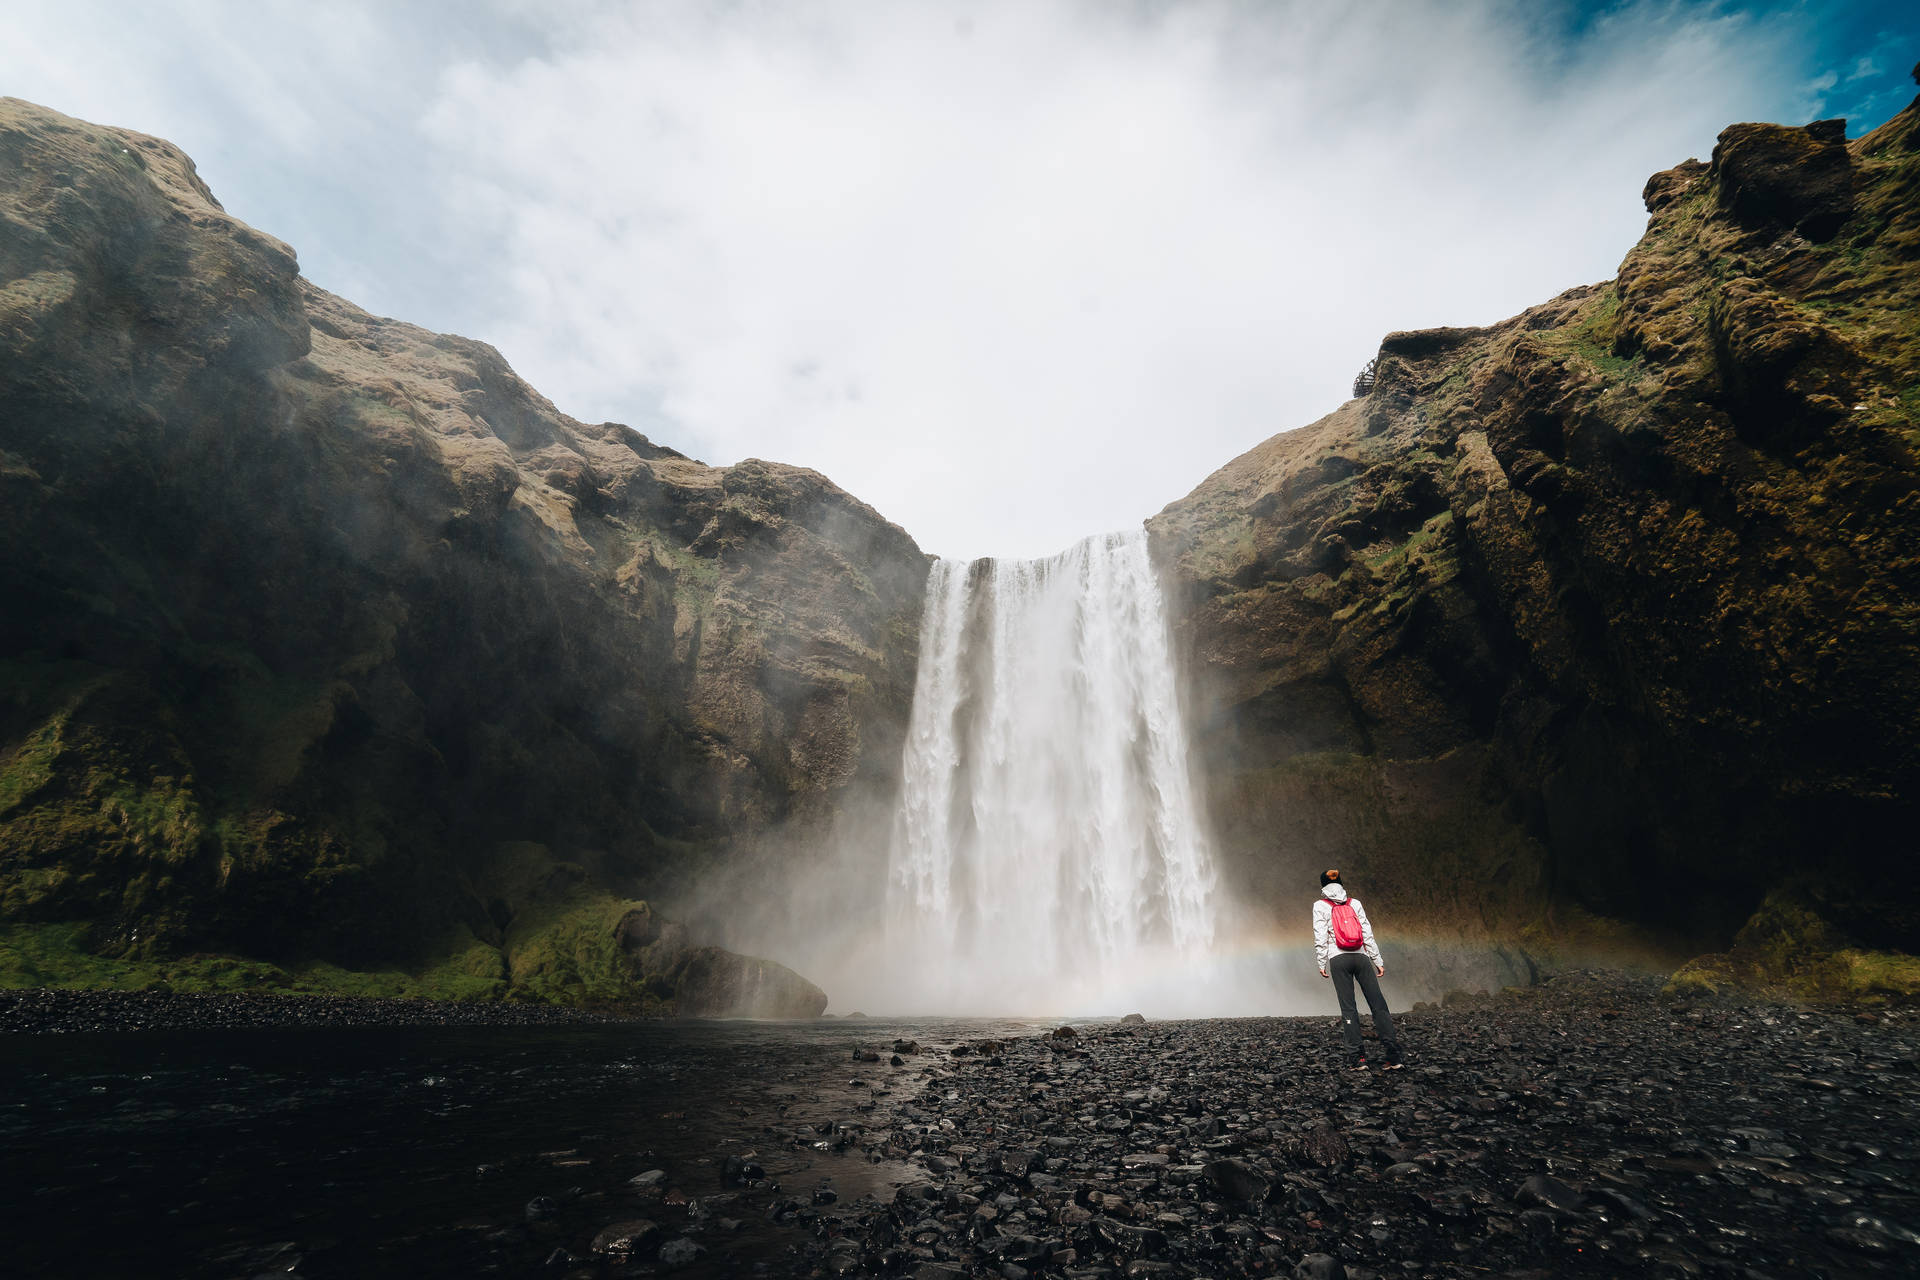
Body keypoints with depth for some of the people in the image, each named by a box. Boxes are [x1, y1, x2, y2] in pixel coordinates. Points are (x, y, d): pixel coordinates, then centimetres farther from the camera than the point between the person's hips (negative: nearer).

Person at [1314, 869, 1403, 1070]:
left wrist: (1322, 963, 2)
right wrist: (1378, 961, 10)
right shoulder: (1355, 903, 10)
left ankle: (1357, 1058, -1)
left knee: (1348, 1008, 1)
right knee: (1378, 1004, 3)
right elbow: (1368, 934, 6)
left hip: (1338, 959, -2)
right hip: (1361, 956, 2)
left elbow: (1320, 938, -3)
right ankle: (1393, 1057, -1)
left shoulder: (1320, 905, 2)